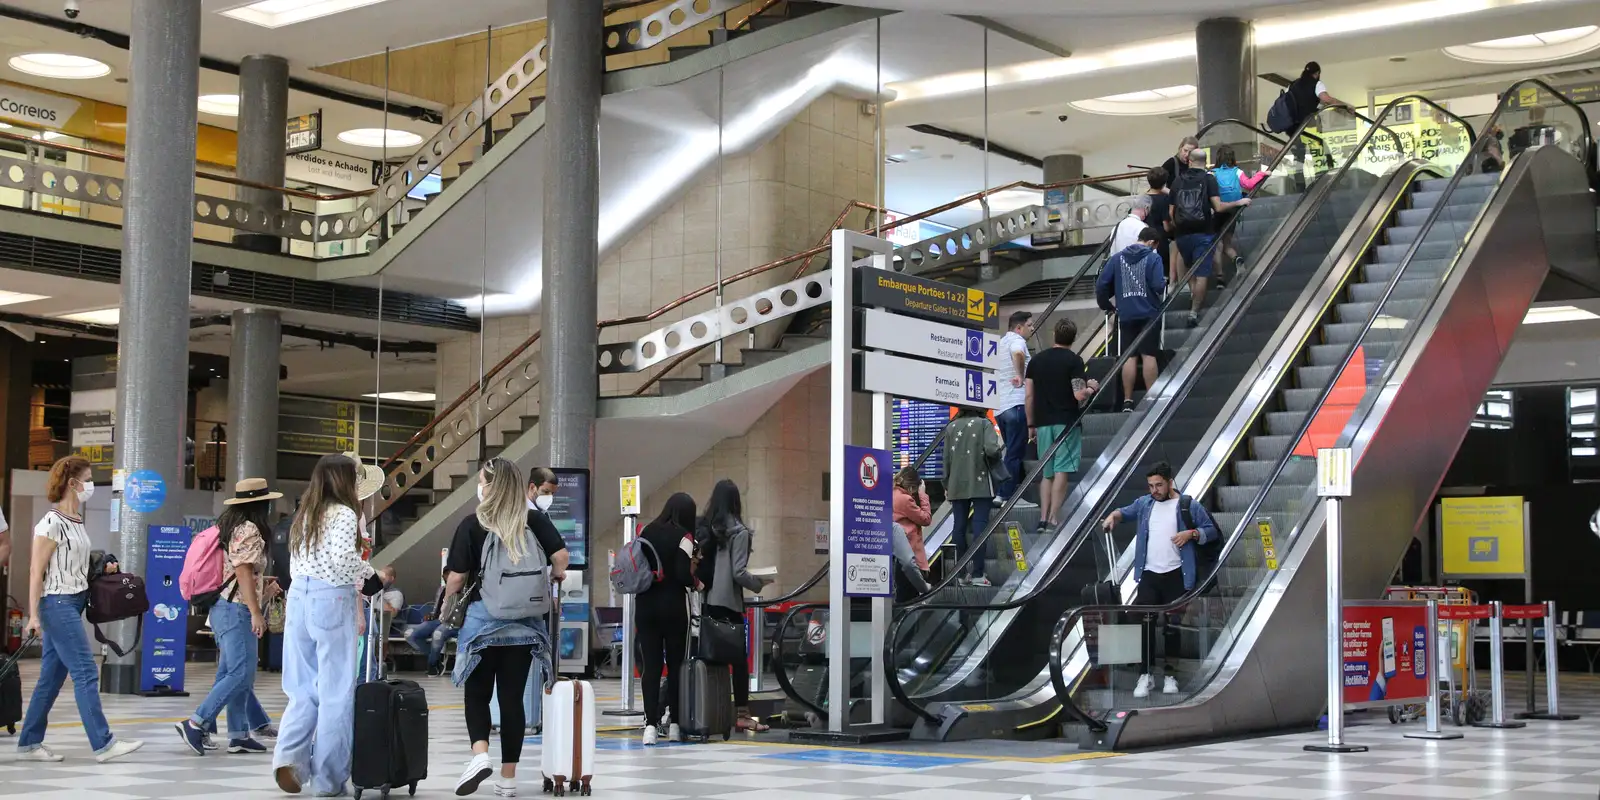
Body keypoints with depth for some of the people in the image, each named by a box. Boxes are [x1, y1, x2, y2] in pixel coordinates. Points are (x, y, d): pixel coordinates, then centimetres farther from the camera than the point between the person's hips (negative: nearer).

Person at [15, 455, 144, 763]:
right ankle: (103, 743, -9)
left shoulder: (77, 520, 12)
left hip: (74, 603, 9)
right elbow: (36, 570, -14)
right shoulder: (52, 523, -13)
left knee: (52, 677, 11)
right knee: (86, 673, -10)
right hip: (57, 603, -9)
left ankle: (29, 744, 17)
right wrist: (34, 615, -17)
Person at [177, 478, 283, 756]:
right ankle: (195, 724, -14)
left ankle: (239, 734, 10)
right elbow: (243, 571, -18)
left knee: (234, 673, 9)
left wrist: (263, 585, 30)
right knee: (240, 674, -11)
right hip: (237, 609, -10)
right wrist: (256, 612, -20)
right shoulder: (249, 530, -12)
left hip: (223, 608, 10)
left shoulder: (230, 526, 16)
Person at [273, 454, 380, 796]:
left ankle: (288, 755, -10)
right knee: (335, 692, 0)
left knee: (304, 689, 11)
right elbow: (342, 557, -21)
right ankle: (328, 778, 2)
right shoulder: (343, 514, -6)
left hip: (298, 597, 7)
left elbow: (295, 563, 18)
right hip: (331, 600, -7)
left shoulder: (304, 515, 16)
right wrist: (371, 573, -4)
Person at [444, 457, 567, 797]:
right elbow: (561, 556, -8)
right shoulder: (535, 521, 1)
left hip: (482, 619, -3)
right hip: (524, 623, 3)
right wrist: (555, 578, 13)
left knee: (477, 692, 11)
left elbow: (456, 578, -6)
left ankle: (480, 754, -14)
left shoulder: (472, 525, -6)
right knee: (512, 696, 8)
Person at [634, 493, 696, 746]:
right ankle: (674, 723, 8)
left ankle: (651, 724, -6)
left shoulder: (646, 533, 8)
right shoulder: (683, 537, -6)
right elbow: (683, 573, -14)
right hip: (674, 604, -3)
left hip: (645, 604, 3)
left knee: (650, 665, 2)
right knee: (676, 665, 7)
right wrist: (696, 583, 4)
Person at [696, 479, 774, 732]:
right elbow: (738, 572, -11)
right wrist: (759, 583, 4)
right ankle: (742, 714, 1)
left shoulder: (701, 528, 6)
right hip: (728, 602, -5)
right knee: (738, 656, 1)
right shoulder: (738, 532, -8)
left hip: (705, 600, 5)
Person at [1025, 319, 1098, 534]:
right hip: (1066, 422, -5)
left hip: (1043, 422, 5)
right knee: (1062, 471, -6)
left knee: (1047, 473, 11)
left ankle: (1043, 518, 5)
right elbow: (1079, 395, -14)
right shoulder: (1074, 360, -6)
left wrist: (1031, 424, 17)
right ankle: (1054, 518, -11)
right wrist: (1091, 388, 6)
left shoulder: (1037, 360, 9)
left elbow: (1029, 396, 9)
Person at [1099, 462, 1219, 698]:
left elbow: (1211, 531, 2)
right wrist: (1113, 516, 5)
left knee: (1172, 625, 4)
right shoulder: (1144, 504, 10)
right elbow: (1126, 512, 26)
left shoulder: (1189, 506, -1)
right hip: (1149, 574, 3)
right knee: (1143, 621, -4)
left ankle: (1171, 675, 15)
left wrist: (1191, 533, -15)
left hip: (1176, 575, -3)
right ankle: (1145, 674, 3)